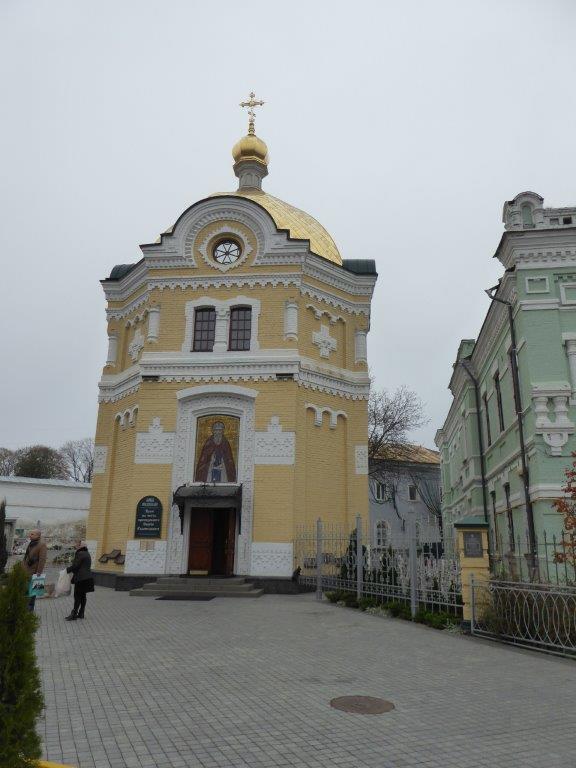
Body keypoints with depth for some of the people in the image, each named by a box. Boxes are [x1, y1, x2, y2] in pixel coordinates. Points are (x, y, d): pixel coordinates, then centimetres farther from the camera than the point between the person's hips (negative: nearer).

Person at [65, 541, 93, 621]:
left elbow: (75, 566, -15)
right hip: (87, 577, 9)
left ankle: (74, 614, -4)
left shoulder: (80, 554, -14)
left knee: (77, 596, -6)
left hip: (81, 578, -9)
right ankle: (81, 613, 17)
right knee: (83, 596, 12)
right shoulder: (87, 554, 15)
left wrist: (67, 570, 0)